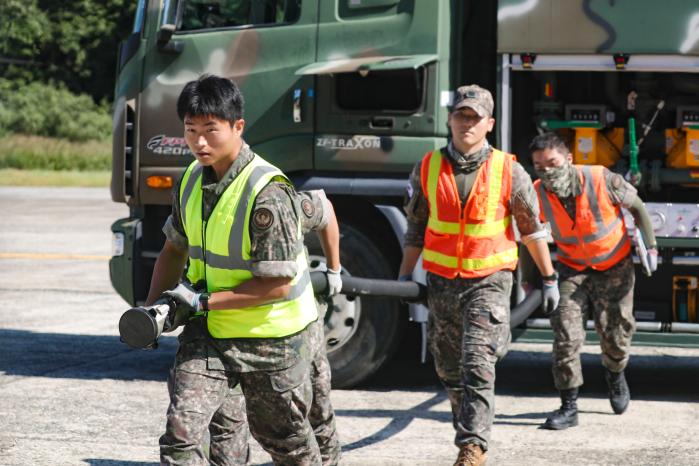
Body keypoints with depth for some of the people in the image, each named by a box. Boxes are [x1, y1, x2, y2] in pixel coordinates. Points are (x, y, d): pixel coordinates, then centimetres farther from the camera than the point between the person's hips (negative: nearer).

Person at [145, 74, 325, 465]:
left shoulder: (268, 193, -24)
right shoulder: (192, 180, 0)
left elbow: (278, 284, -24)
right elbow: (175, 248, 17)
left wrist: (203, 301, -23)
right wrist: (153, 308, 3)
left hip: (273, 336, -5)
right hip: (210, 330, 5)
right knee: (182, 428, -13)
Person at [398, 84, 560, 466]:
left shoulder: (508, 172, -6)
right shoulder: (427, 170, 1)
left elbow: (532, 229, 4)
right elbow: (416, 227, 11)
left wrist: (549, 278, 9)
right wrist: (404, 277, 11)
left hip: (489, 281, -4)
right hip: (442, 282, 4)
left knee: (477, 364, -16)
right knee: (449, 367, 12)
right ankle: (469, 428, 31)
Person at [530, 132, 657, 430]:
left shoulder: (602, 180, -25)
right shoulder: (538, 195, -18)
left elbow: (636, 206, -7)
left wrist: (650, 247, -6)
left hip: (614, 267, -1)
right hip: (572, 268, 1)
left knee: (615, 334, 7)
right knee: (565, 332, -15)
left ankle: (615, 374, 43)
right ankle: (568, 408, -9)